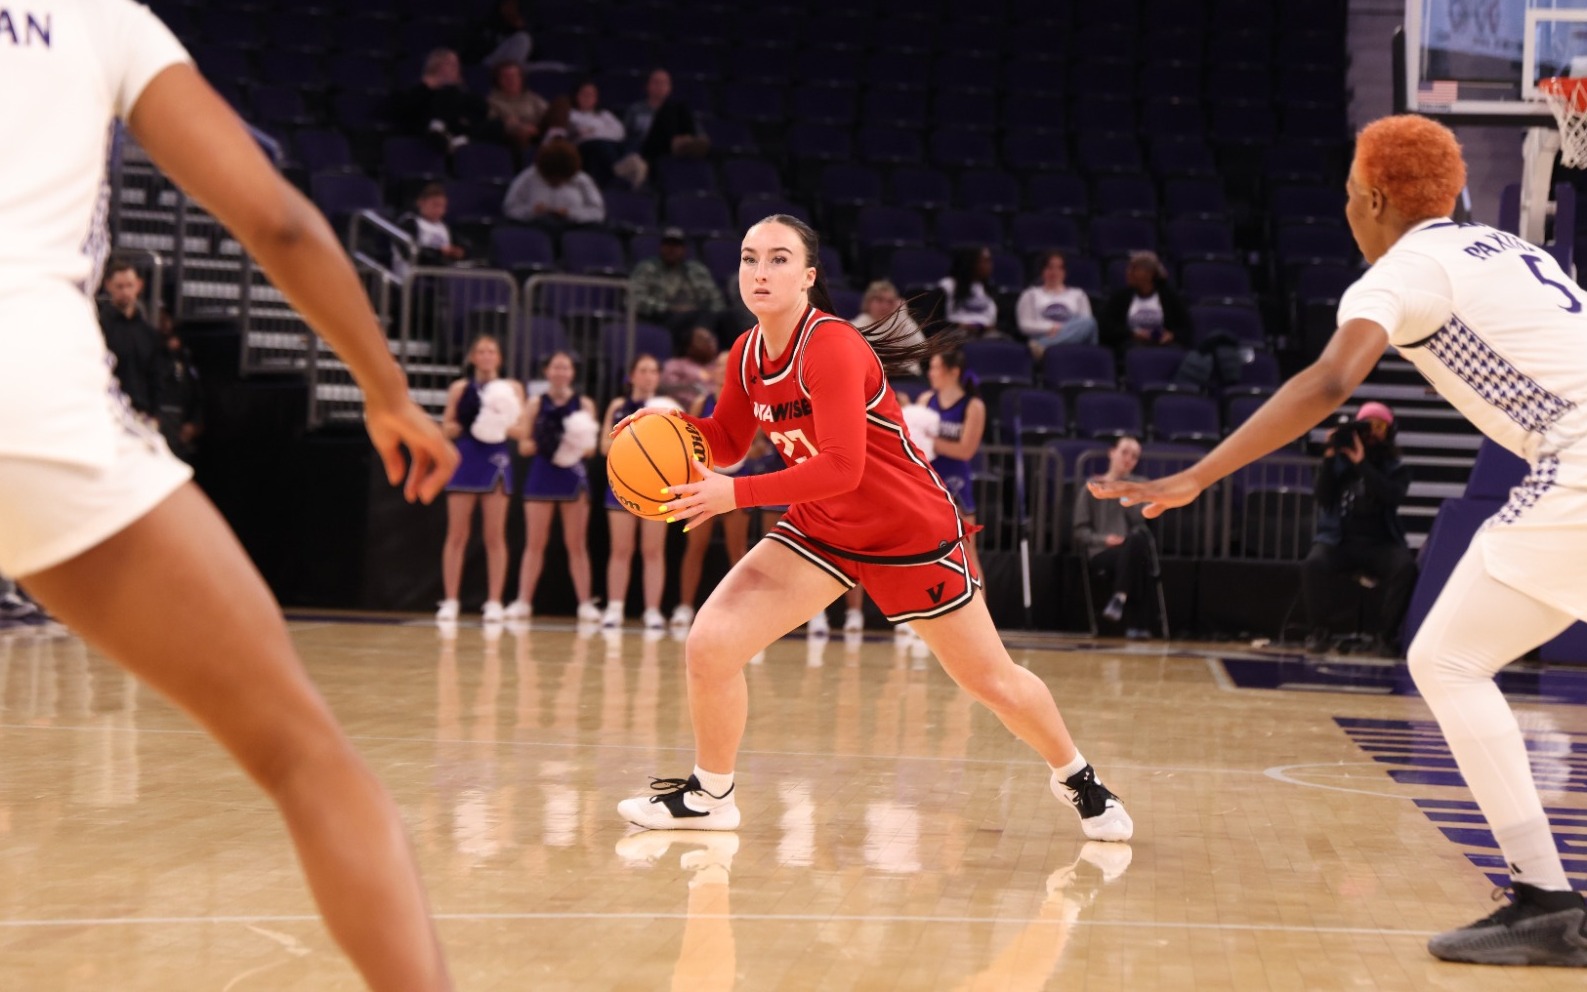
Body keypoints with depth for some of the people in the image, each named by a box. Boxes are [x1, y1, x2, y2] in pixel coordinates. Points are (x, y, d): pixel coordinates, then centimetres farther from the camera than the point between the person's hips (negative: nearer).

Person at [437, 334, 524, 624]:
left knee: (495, 536, 1)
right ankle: (450, 601, 4)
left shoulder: (511, 388, 5)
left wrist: (504, 423, -20)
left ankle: (494, 603, 2)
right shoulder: (460, 388, 6)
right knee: (457, 535, 1)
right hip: (464, 461, 0)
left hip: (496, 462, 0)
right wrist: (465, 426, -15)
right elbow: (446, 429, 5)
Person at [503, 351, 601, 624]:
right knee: (535, 543, 1)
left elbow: (590, 447, 2)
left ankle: (585, 604, 4)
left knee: (576, 545, 3)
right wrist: (541, 444, -19)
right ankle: (522, 602, 3)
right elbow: (523, 445, 1)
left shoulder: (584, 404, 3)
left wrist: (580, 446, -19)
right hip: (541, 477, 0)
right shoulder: (535, 404, 3)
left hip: (573, 477, 0)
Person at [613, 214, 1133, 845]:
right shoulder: (747, 354, -3)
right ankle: (709, 796, 13)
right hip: (819, 530, 6)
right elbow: (728, 442, 10)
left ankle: (1077, 777, 32)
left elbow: (841, 468, -32)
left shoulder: (831, 347, -26)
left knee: (991, 681, 5)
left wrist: (734, 495, -33)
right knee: (709, 644, -8)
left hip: (911, 529, -6)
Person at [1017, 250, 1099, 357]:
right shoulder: (1031, 294, 23)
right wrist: (1051, 327, -10)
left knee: (1088, 323, -36)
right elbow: (1025, 325, 9)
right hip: (1043, 336, -4)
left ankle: (1042, 345, -50)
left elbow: (1087, 323, 15)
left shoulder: (1078, 294, 29)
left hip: (1073, 341, 4)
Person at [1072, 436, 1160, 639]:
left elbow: (1138, 518, 1)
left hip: (1136, 551, 1)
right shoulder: (1091, 488, 13)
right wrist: (1104, 539, -11)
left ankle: (1120, 598, -49)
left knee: (1138, 537, -39)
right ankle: (1138, 624, -45)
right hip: (1101, 554, -1)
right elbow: (1081, 531, 7)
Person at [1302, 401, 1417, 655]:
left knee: (1406, 567, -32)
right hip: (1339, 540, 0)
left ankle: (1385, 633, -16)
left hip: (1380, 543, 0)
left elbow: (1393, 496, -12)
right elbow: (1324, 499, -2)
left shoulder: (1396, 468, 9)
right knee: (1313, 565, -33)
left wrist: (1362, 464, -17)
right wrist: (1329, 458, -11)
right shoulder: (1339, 461, 9)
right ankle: (1319, 630, -12)